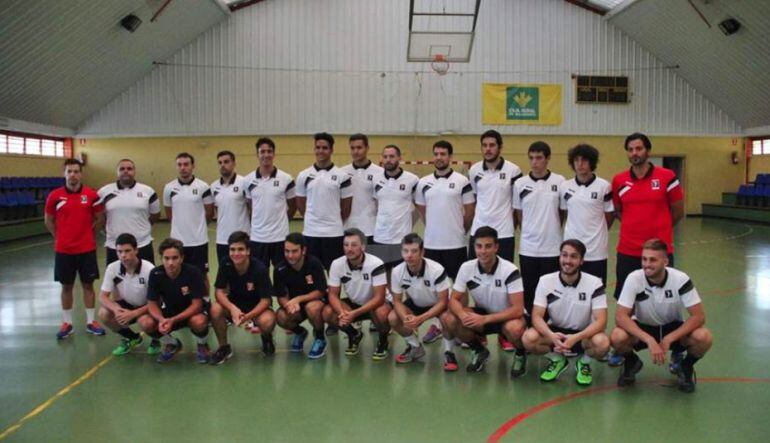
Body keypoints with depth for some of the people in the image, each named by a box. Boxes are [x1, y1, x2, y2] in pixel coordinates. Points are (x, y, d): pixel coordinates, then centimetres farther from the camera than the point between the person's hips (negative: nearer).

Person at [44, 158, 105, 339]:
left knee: (88, 285, 8)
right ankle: (67, 323, 20)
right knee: (66, 286, 9)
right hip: (63, 250, 0)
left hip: (87, 249, 0)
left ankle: (91, 322, 18)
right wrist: (61, 237, 7)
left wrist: (87, 234, 6)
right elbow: (48, 220, 9)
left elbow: (100, 219, 7)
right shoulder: (55, 196, -3)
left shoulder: (92, 195, -4)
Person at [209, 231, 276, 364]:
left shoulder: (259, 269, -25)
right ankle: (224, 347, -3)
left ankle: (267, 338, 6)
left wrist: (247, 316, -35)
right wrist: (233, 309, -34)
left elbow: (266, 300, -21)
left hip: (257, 306, -3)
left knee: (267, 321, -35)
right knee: (215, 309, -28)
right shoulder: (225, 264, -17)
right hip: (234, 304, 3)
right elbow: (219, 291, -15)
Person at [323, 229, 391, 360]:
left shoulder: (376, 264, -27)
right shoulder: (337, 264, -15)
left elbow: (379, 297, -28)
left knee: (382, 314, -38)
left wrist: (355, 314, -39)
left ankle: (383, 340, -1)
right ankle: (354, 335, 8)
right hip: (353, 303, 4)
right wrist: (342, 313, -34)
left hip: (375, 304, -4)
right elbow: (333, 294, -12)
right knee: (328, 313, -22)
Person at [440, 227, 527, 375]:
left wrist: (485, 319, -35)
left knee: (514, 328, -39)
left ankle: (520, 354, -1)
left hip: (508, 317, -4)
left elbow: (518, 309, -27)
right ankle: (479, 351, 5)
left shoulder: (509, 270, -24)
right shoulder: (466, 268, -13)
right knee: (448, 318, -21)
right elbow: (454, 299, -10)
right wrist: (463, 315, -34)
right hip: (482, 314, 4)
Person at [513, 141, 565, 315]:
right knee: (529, 292, 9)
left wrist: (551, 230, 8)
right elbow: (518, 214, 9)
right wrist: (530, 231, 7)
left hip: (552, 248, -1)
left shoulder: (560, 182, -2)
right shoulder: (520, 184, 1)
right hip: (527, 248, 1)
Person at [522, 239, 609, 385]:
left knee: (602, 343, -34)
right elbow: (537, 316, -15)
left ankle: (584, 362, 4)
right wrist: (551, 335, -37)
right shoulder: (545, 281, -11)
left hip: (583, 334, -1)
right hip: (555, 332, 1)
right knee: (529, 338, -29)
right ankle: (557, 360, 5)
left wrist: (576, 338, -37)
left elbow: (601, 321, -20)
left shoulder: (594, 283, -15)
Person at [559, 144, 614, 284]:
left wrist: (597, 233, 8)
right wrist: (576, 229, 10)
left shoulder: (604, 186, -5)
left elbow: (609, 216, 3)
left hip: (596, 250, -2)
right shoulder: (565, 187, 3)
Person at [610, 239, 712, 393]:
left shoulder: (680, 279, -20)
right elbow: (620, 317, -27)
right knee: (617, 337, -33)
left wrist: (668, 340, -29)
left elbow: (699, 316, -20)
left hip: (673, 329, 1)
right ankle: (632, 363, 4)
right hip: (642, 329, -1)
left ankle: (686, 367, 5)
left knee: (703, 337, -29)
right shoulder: (634, 279, -22)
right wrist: (650, 340, -38)